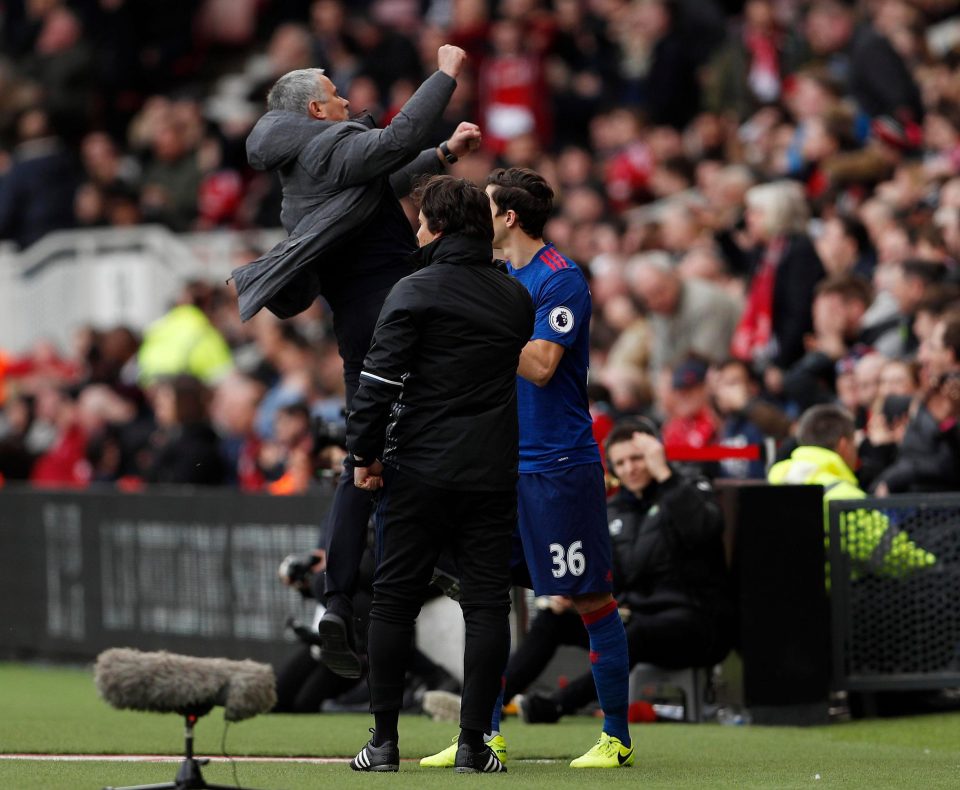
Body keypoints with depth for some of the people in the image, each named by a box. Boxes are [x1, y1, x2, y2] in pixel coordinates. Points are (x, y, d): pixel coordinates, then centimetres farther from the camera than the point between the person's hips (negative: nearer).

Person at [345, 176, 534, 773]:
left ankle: (385, 740, 5)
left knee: (395, 600, 6)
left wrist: (365, 454, -3)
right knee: (488, 605, 4)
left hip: (420, 474, -3)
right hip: (493, 473, 3)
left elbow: (380, 379, -11)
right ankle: (474, 742, -1)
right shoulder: (515, 297, 8)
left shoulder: (416, 292, -8)